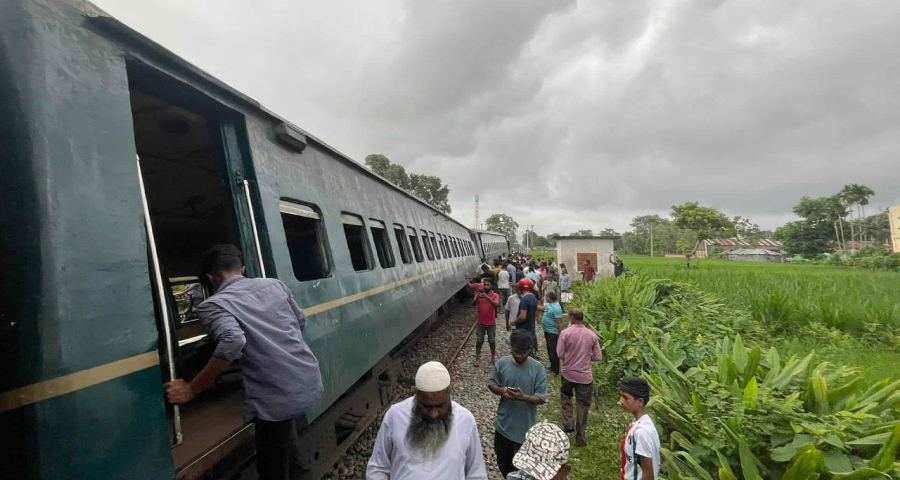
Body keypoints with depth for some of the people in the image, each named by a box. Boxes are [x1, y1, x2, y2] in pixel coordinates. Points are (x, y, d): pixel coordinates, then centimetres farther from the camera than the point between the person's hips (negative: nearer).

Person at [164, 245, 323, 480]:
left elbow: (232, 341, -26)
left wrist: (191, 390, -16)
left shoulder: (213, 305, -7)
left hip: (277, 398, -6)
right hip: (310, 381, 7)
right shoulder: (274, 284, 10)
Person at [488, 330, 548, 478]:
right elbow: (491, 384, 2)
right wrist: (501, 391, -19)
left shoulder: (538, 368, -15)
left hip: (526, 427, -3)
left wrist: (523, 397, -31)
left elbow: (542, 398, -14)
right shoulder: (502, 363, -8)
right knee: (502, 461, 22)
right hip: (503, 424, 3)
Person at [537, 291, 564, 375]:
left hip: (553, 333, -10)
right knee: (549, 349, 20)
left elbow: (559, 323, -24)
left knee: (553, 351, 0)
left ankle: (555, 370, 11)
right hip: (547, 331, 10)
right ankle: (552, 366, 35)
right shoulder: (549, 304, 4)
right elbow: (542, 308, 20)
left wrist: (560, 335, -23)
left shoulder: (556, 308, -25)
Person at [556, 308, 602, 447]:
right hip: (585, 376, 1)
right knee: (583, 406, 13)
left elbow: (560, 354, -10)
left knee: (565, 396, 27)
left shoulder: (565, 333, -13)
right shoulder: (592, 335, -6)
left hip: (568, 373, -1)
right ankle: (580, 437, 20)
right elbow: (598, 357, -1)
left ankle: (567, 423, 17)